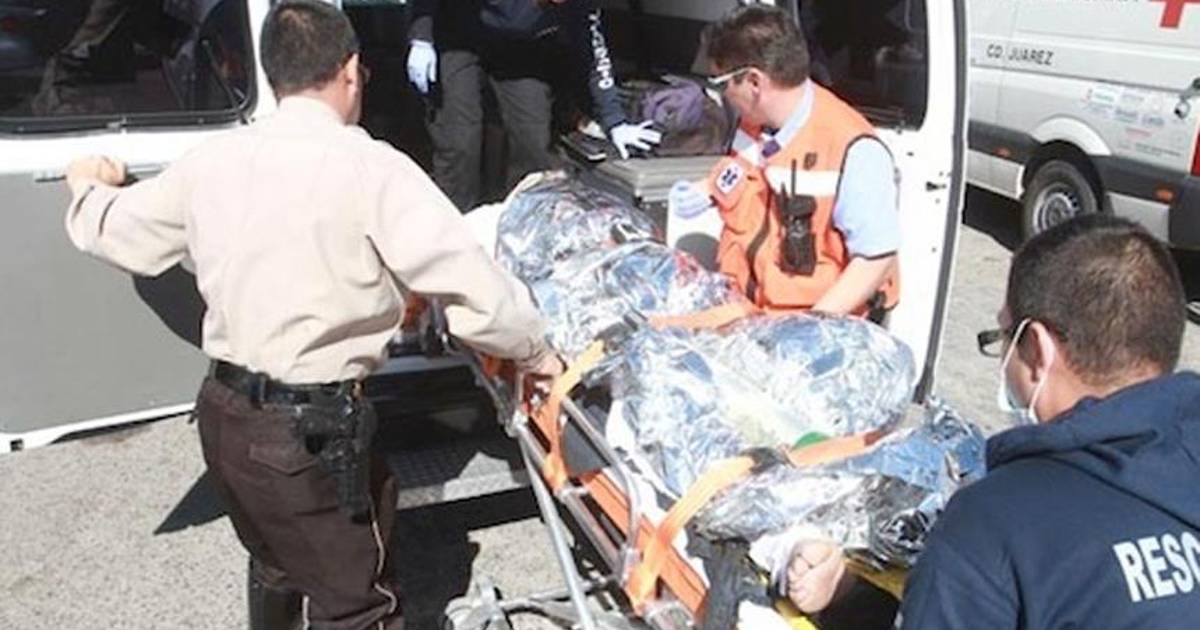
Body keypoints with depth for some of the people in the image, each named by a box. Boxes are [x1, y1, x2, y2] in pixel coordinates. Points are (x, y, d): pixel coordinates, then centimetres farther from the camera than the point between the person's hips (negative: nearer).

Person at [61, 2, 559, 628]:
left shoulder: (212, 160, 2)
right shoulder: (369, 165, -17)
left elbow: (114, 231, 18)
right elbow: (472, 283, -16)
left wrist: (90, 187, 40)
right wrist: (534, 350, 2)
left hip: (222, 414, 7)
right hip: (309, 432, -7)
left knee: (278, 567, 30)